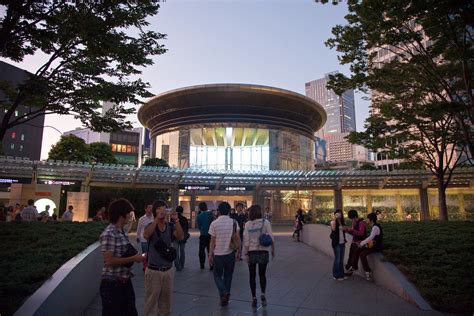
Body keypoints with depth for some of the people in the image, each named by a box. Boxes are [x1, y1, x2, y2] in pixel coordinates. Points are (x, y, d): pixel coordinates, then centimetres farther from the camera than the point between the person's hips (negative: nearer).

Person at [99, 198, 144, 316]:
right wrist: (133, 259, -18)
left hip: (126, 282, 9)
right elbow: (109, 261, -24)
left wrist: (135, 256, 2)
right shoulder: (109, 234, -20)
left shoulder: (123, 232, 7)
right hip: (112, 284, -9)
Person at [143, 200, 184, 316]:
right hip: (153, 270, -3)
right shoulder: (151, 226, -7)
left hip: (168, 270, 3)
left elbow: (181, 237, -16)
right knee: (151, 301, 8)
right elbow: (146, 235, -29)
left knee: (166, 300, 17)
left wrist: (176, 220, -25)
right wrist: (157, 219, -34)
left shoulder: (170, 226, -1)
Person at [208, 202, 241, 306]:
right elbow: (238, 238, -5)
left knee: (217, 275, 14)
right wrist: (239, 251, 7)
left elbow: (212, 241, -7)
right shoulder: (234, 222, -4)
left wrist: (210, 255, 1)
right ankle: (225, 299, 22)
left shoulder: (214, 223, -9)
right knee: (228, 275, 16)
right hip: (230, 253, 2)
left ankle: (223, 292, -8)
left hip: (218, 254, -2)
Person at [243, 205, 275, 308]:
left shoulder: (248, 224, -5)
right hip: (263, 251, 0)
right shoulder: (265, 222, -6)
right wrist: (273, 250, 4)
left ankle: (254, 298, 14)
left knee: (252, 276, 13)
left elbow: (246, 240, -6)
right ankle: (263, 294, -1)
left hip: (251, 252, 0)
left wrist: (246, 254, -1)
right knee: (262, 275, 16)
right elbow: (271, 238, -8)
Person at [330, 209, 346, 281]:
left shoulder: (342, 222, 11)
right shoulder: (333, 222, -8)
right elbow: (333, 229, -30)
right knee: (337, 259, -2)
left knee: (341, 259, 14)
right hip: (336, 243, -7)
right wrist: (334, 219, -31)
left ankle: (341, 275, 25)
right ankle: (336, 275, 10)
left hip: (342, 243, 7)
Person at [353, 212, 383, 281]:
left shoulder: (375, 227, -20)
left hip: (376, 246, -10)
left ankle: (368, 272, -15)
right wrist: (362, 242, 7)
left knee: (362, 254, -25)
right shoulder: (373, 227, 12)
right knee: (357, 251, 4)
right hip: (372, 244, 10)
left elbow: (370, 237, -30)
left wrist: (362, 243, -21)